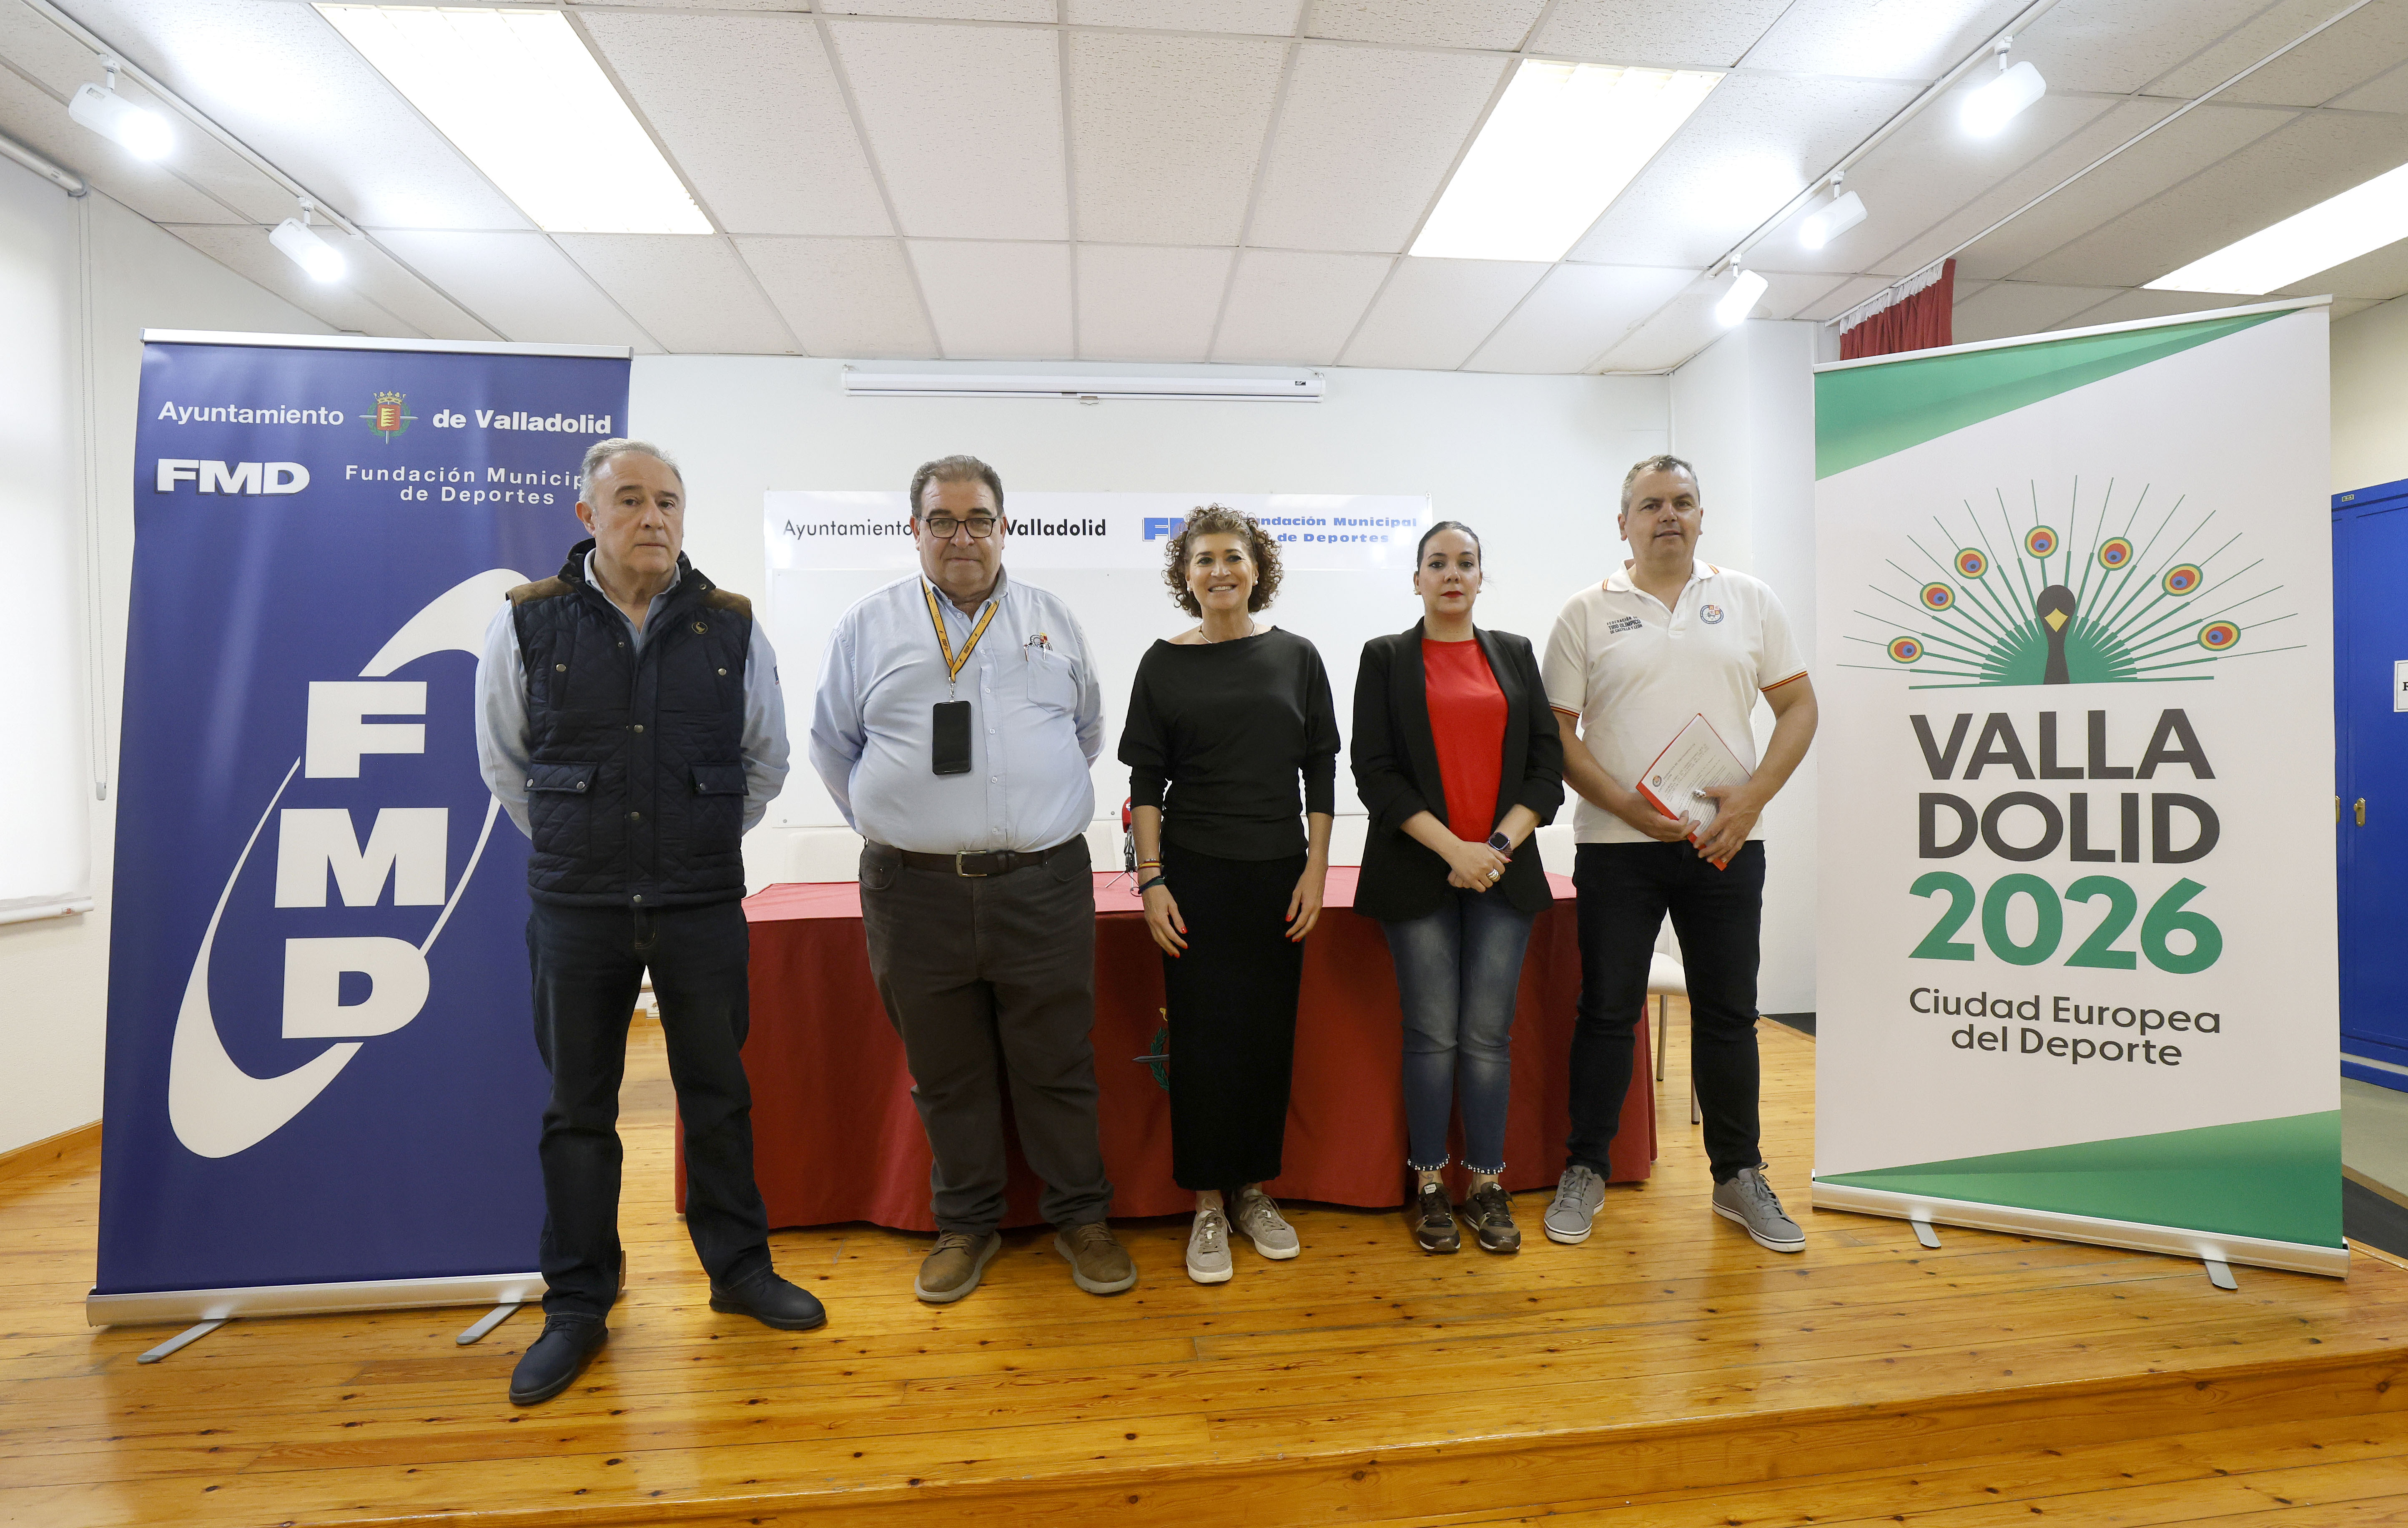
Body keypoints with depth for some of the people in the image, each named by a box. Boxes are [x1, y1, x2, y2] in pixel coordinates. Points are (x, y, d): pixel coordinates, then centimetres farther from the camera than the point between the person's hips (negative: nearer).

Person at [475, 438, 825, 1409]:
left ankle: (739, 1269, 29)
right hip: (576, 909, 0)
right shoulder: (526, 626, -2)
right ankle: (577, 1307, 28)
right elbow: (504, 765, 11)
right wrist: (576, 851, 13)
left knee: (718, 1096, 11)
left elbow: (766, 762, 11)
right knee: (578, 1110, 11)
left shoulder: (733, 628, -1)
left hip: (703, 905, 0)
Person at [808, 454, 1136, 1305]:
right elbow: (832, 744, 15)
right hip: (915, 891, 0)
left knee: (1058, 1067, 9)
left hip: (1043, 886, 0)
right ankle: (966, 1226, 32)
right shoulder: (866, 627, 6)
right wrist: (889, 822, 11)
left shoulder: (1053, 621, 9)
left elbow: (1087, 732, 18)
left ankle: (1080, 1219, 28)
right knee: (946, 1075, 13)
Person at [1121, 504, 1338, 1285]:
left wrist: (1316, 870, -1)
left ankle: (1254, 1191, 26)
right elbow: (1146, 781, 2)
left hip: (1279, 874, 2)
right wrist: (1151, 881, -6)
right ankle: (1208, 1206, 18)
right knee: (1202, 1037, 2)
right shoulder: (1164, 664, 2)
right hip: (1195, 873, -1)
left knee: (1269, 1035, 8)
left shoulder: (1296, 656, 5)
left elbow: (1321, 771, 5)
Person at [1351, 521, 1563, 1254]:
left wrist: (1499, 846, -7)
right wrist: (1453, 848, -12)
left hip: (1504, 870, 2)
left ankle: (1488, 1186, 20)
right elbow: (1374, 771, -3)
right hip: (1420, 874, -2)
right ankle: (1429, 1186, 18)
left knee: (1488, 1035, 5)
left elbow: (1549, 764, 7)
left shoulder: (1515, 654, 13)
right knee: (1433, 1035, 2)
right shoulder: (1386, 658, 5)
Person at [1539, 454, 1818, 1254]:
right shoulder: (1587, 613, 2)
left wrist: (1751, 799, -7)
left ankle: (1739, 1176, 28)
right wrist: (1628, 804, -13)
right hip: (1617, 844, -2)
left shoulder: (1750, 601, 9)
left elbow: (1798, 707, 8)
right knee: (1607, 1011, 6)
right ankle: (1585, 1172, 20)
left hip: (1726, 843, 2)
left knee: (1728, 1014, 11)